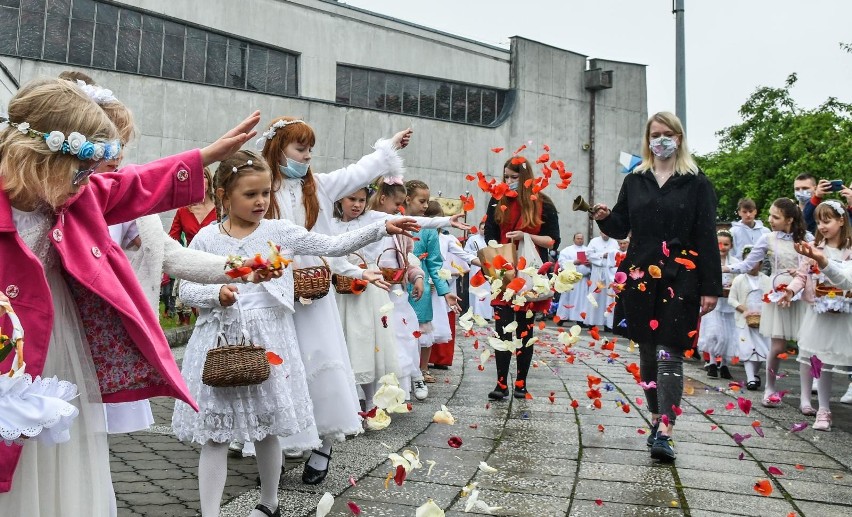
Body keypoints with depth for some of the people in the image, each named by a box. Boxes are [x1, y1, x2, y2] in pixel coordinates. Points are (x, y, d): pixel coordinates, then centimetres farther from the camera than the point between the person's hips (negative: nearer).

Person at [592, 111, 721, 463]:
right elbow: (621, 229, 13)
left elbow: (707, 237, -1)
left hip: (679, 279, -3)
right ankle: (657, 418, 23)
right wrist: (605, 218, -10)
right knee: (647, 352, 9)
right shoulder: (634, 181, 12)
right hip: (640, 277, 4)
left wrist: (710, 287, -5)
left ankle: (664, 433, -10)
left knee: (669, 354, -8)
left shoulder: (696, 183, 3)